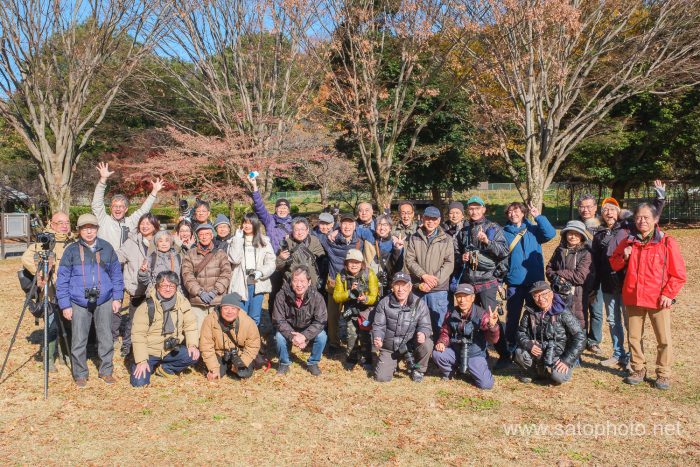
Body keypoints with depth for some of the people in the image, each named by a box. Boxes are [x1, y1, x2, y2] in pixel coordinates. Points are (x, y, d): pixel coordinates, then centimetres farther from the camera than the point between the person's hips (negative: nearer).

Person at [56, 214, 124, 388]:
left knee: (106, 337, 6)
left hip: (104, 301, 1)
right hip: (79, 303, -1)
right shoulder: (71, 250, 0)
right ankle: (80, 375, 18)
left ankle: (106, 371, 21)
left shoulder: (106, 248, 5)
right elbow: (62, 279, 3)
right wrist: (65, 305, -1)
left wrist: (117, 297, 4)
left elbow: (116, 274, 11)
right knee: (79, 340, 2)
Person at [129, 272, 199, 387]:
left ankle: (164, 369, 4)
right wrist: (141, 361, -20)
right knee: (140, 383, -18)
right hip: (149, 352, -3)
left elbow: (190, 325, -1)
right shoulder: (147, 306, -15)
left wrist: (192, 344, -18)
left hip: (171, 350, 3)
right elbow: (138, 334, -16)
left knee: (193, 355, -20)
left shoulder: (182, 302, -5)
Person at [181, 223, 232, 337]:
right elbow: (187, 276, 0)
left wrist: (215, 291, -12)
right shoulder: (190, 254, 12)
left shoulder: (220, 253, 11)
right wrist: (200, 292, -12)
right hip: (197, 302, 1)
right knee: (198, 332, -3)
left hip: (218, 300, 0)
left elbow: (226, 274, 1)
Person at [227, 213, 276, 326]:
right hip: (241, 283, -1)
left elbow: (271, 263, 2)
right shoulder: (236, 240, 8)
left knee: (255, 317, 7)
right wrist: (238, 239, -7)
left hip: (257, 283, 1)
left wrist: (261, 272, -15)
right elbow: (234, 259, -9)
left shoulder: (264, 241, 9)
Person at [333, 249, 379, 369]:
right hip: (350, 309, 2)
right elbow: (336, 297, -7)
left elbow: (374, 296, -13)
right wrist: (350, 293, -25)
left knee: (364, 334, -14)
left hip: (366, 309, -1)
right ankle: (351, 358, 15)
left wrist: (365, 299, -35)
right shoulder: (341, 276, -6)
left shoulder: (369, 274, -12)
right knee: (352, 335, -10)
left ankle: (366, 359, 9)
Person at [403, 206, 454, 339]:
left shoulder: (446, 239, 4)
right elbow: (409, 260, 1)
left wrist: (433, 281, -13)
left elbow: (449, 264, -3)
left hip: (438, 289, -1)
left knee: (438, 326, 3)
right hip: (418, 288, 2)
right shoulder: (414, 238, 8)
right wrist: (424, 275, -13)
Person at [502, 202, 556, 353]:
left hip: (535, 281, 1)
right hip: (514, 282, 0)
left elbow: (551, 234, -13)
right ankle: (511, 345, 21)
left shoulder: (533, 230, 4)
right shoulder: (504, 233, 2)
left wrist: (538, 217, -15)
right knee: (512, 315, 7)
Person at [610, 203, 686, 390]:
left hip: (658, 300, -3)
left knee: (664, 339, 3)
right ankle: (638, 370, 24)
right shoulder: (628, 242, 6)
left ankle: (663, 374, 17)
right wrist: (623, 257, -6)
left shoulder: (667, 242, -4)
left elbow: (678, 274, -3)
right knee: (633, 337, 10)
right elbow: (614, 265, 15)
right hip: (633, 298, 3)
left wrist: (668, 294, -10)